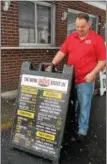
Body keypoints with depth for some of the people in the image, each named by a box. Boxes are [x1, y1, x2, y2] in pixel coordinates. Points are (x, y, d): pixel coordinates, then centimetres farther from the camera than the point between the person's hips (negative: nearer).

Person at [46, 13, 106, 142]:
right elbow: (62, 52, 5)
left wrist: (92, 73, -16)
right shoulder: (70, 37, 8)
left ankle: (82, 130, 16)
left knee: (84, 105, 4)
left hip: (86, 80, -4)